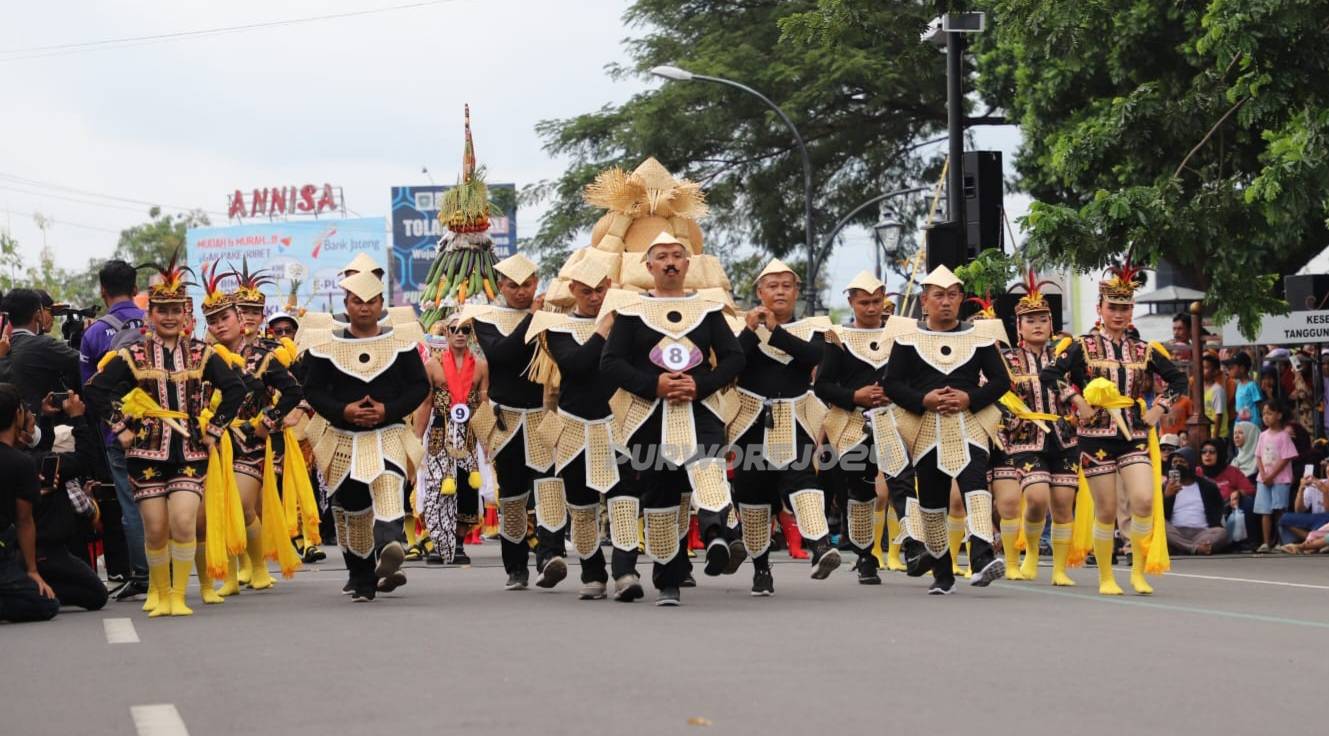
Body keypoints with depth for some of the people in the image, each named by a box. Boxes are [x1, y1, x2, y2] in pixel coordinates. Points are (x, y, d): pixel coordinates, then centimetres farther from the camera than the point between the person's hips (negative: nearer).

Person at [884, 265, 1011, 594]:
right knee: (931, 499, 5)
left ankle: (982, 557, -33)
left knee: (976, 486, -22)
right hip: (927, 428, 1)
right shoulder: (907, 336, 4)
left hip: (970, 425, -1)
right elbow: (892, 383, 2)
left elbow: (1001, 380, 5)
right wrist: (924, 400, -15)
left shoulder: (980, 334, 6)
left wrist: (969, 399, -11)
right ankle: (941, 573, 19)